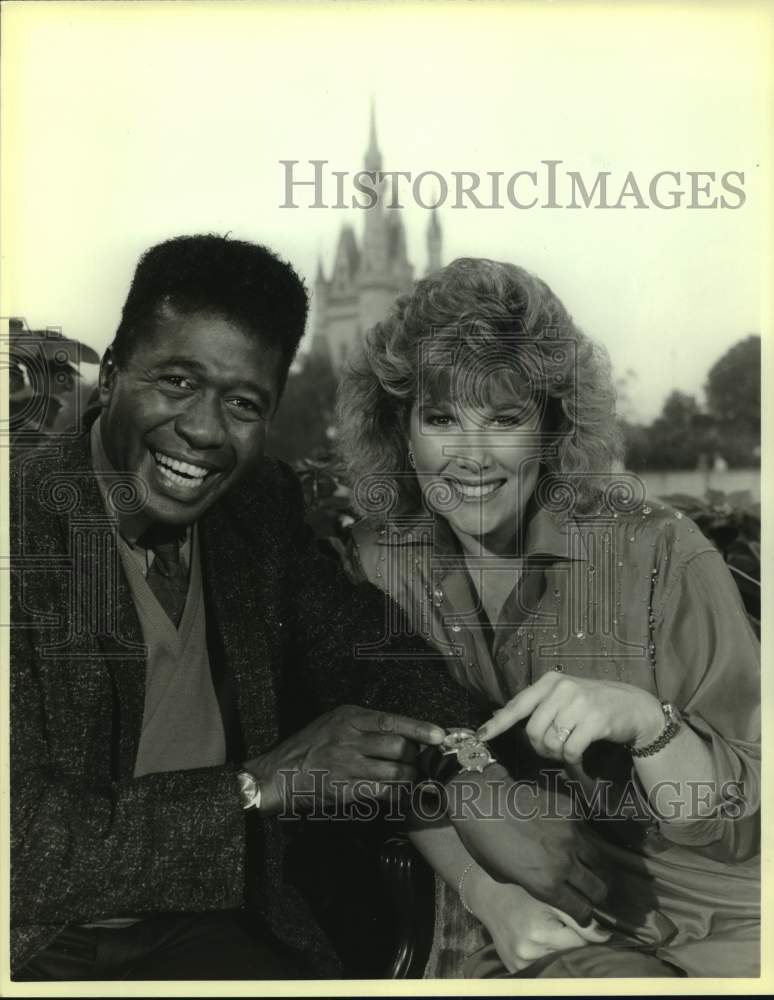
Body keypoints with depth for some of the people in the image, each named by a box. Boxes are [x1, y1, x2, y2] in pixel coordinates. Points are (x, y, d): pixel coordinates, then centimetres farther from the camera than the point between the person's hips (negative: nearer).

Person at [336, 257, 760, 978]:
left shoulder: (659, 552, -14)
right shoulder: (382, 560, -4)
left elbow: (734, 826, -12)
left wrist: (642, 719, -31)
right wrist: (488, 894, -17)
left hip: (705, 922, -1)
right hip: (523, 923, 2)